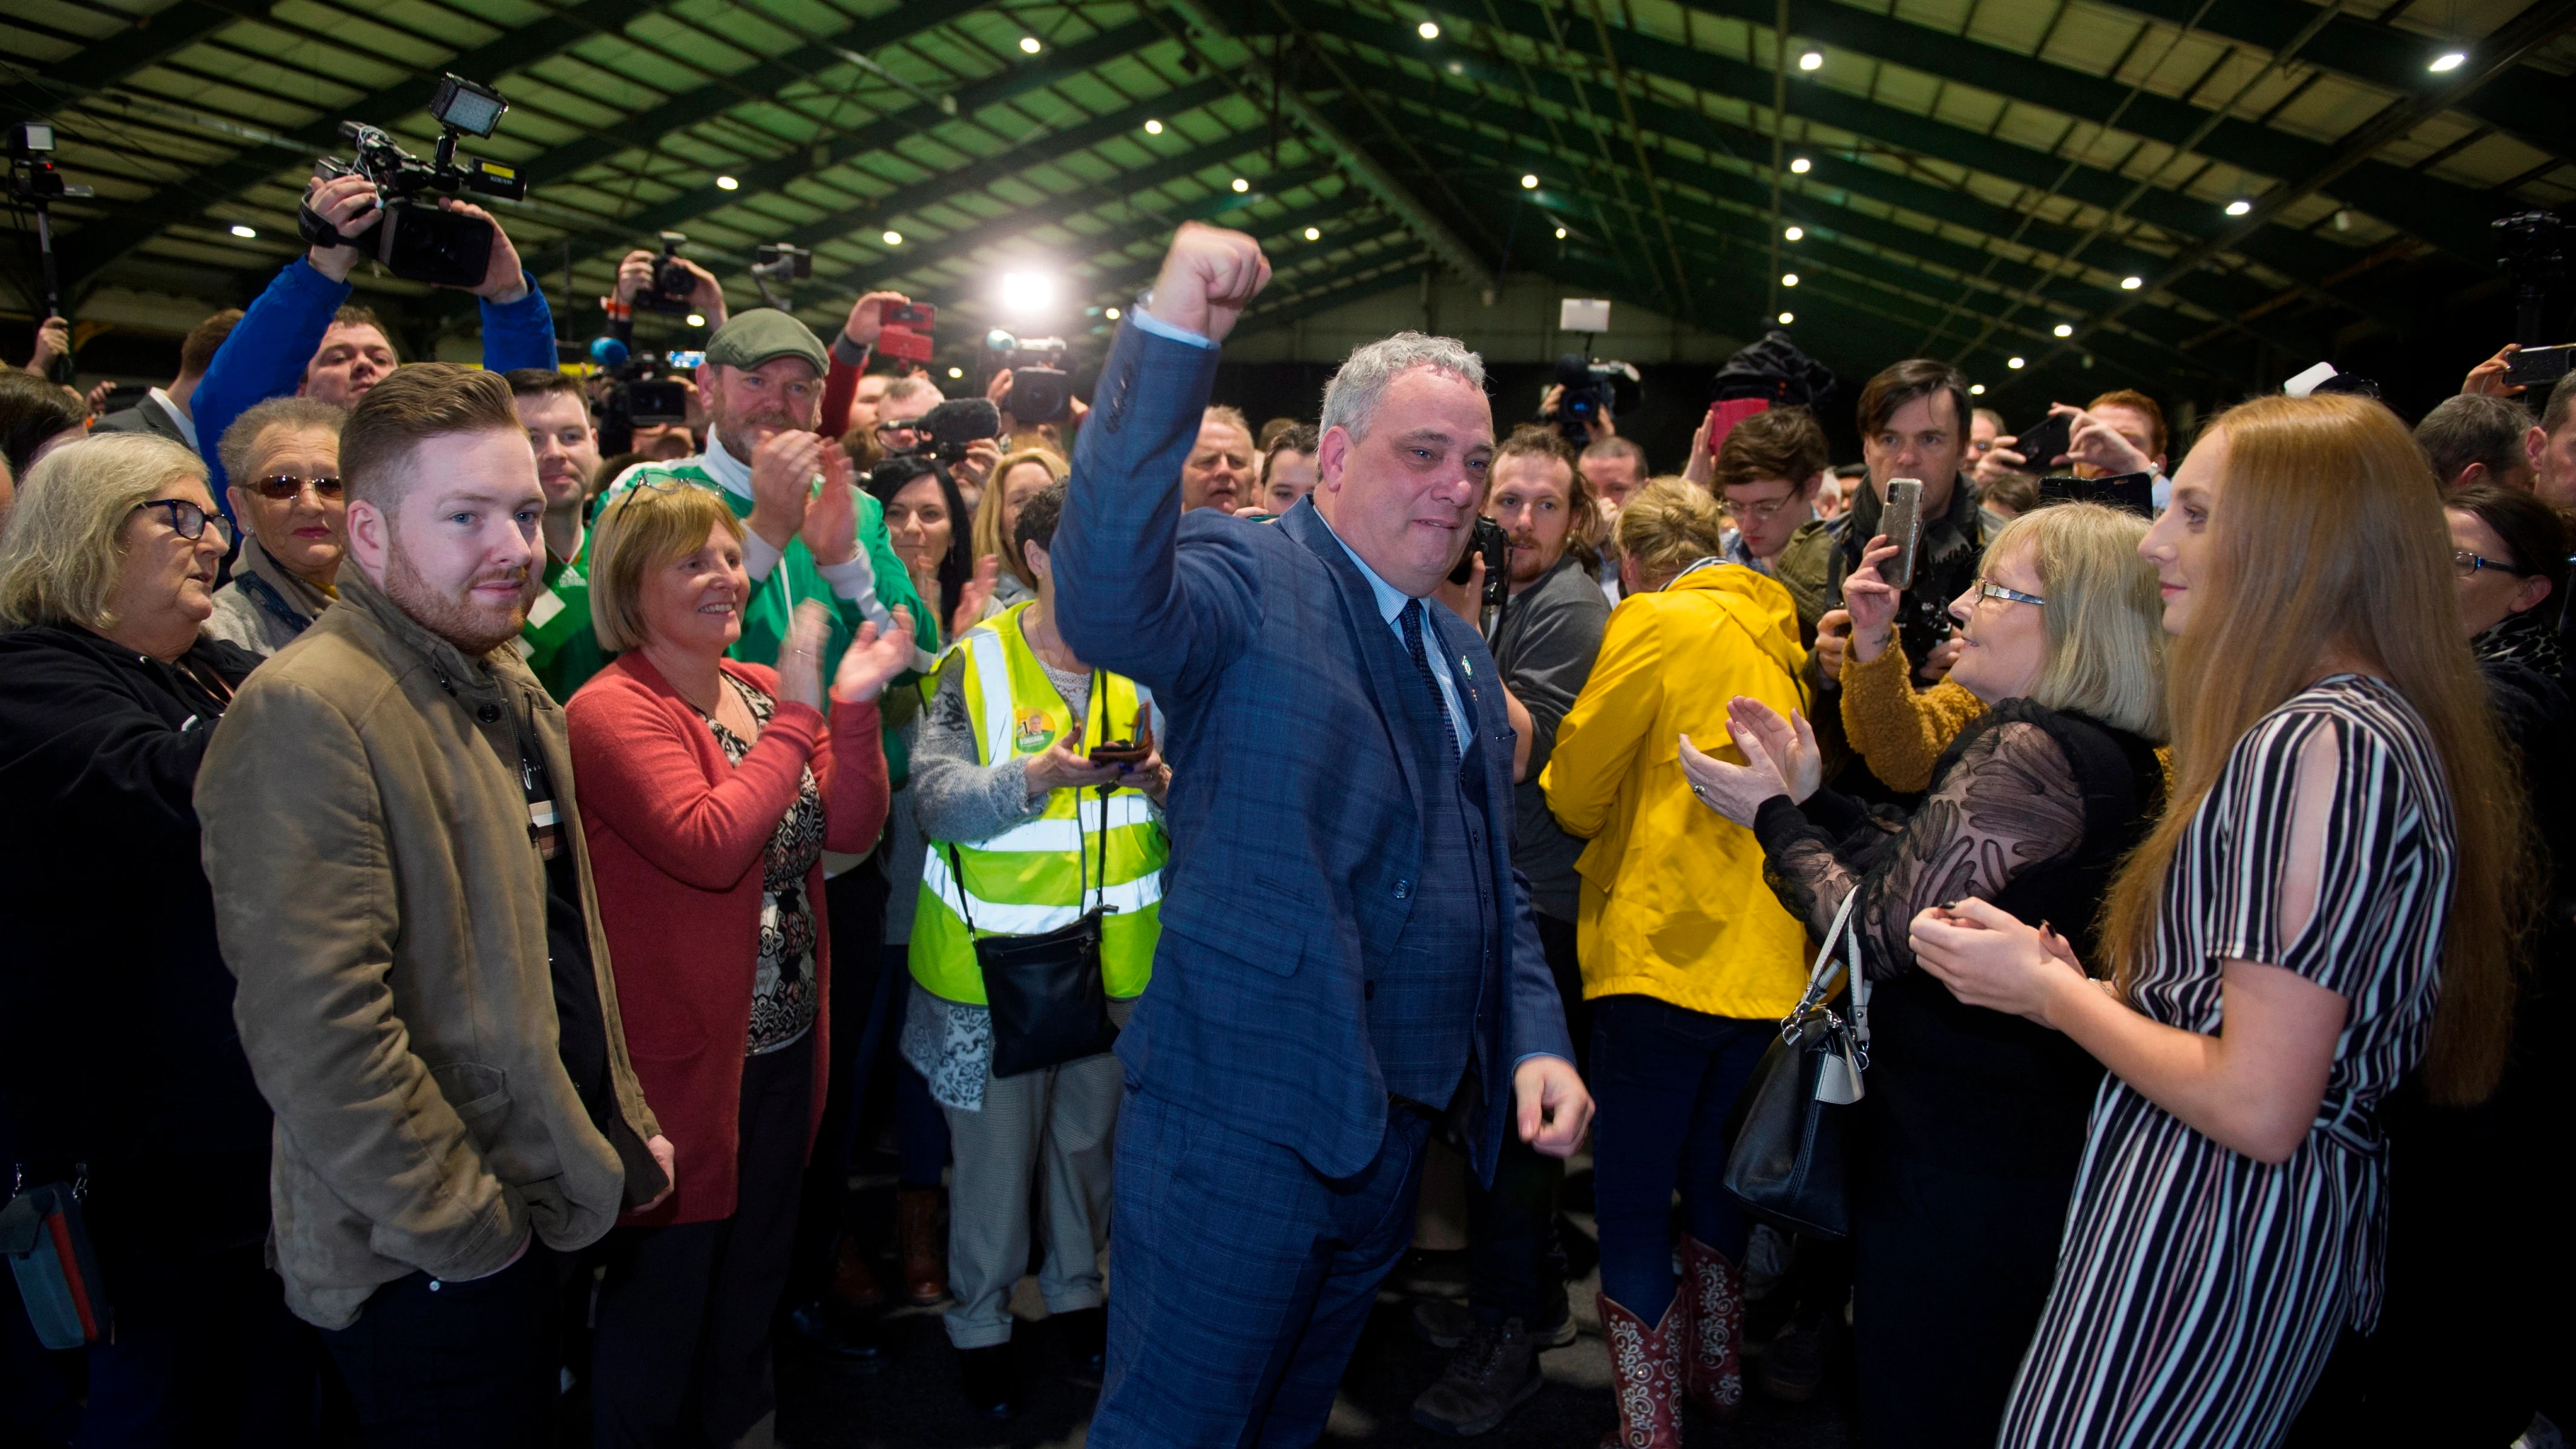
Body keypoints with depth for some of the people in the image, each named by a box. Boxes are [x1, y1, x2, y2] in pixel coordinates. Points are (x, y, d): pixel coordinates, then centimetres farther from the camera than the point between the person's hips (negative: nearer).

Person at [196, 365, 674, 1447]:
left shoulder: (510, 691, 10)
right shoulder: (307, 715, -20)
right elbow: (316, 1032, -26)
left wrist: (625, 1128, 13)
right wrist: (467, 1228, -19)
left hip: (556, 1208, 9)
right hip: (431, 1267, -8)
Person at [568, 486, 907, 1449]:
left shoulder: (767, 690, 6)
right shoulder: (612, 710, -15)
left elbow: (851, 830, -1)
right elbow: (709, 846, -29)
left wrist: (853, 707, -13)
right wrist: (798, 710, -25)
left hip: (785, 1034, 7)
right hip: (681, 1047, -7)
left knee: (758, 1259, 23)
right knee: (666, 1274, 9)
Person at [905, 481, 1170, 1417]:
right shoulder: (976, 663, -7)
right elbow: (935, 797, -16)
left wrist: (1164, 783, -14)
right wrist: (1032, 778, -31)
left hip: (1115, 954, 3)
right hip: (996, 956, -3)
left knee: (1089, 1134, 17)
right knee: (996, 1150, 7)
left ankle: (1075, 1286, 41)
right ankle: (980, 1320, 29)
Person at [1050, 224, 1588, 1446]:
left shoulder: (1462, 653, 12)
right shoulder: (1248, 580, -12)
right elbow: (1104, 601, -36)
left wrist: (1536, 1037, 6)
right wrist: (1174, 334, -41)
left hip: (1401, 1127, 8)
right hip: (1244, 1116, -7)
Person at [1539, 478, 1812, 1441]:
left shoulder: (1655, 621, -7)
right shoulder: (1771, 636, 13)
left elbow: (1574, 791, -5)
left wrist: (1586, 818, 17)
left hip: (1663, 953, -7)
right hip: (1763, 958, 8)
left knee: (1632, 1209, 1)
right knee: (1713, 1185, 21)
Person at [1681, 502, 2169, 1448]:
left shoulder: (2026, 751, -25)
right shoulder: (2117, 758, 8)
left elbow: (1879, 934, -23)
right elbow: (1929, 870, 11)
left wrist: (1771, 816, -11)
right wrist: (1811, 800, 8)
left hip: (1956, 1166, -10)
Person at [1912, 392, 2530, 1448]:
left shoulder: (2321, 744, -21)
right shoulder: (2371, 722, 12)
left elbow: (2259, 1105, -24)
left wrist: (2048, 991, -11)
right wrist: (2071, 978, 6)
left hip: (2207, 1237, -10)